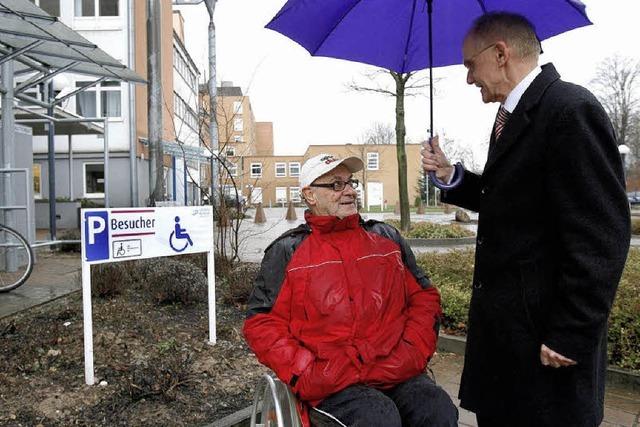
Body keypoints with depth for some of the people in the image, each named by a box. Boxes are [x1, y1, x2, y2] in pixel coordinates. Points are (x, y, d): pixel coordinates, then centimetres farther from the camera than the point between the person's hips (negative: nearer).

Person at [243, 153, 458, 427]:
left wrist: (414, 352, 0)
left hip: (398, 373, 3)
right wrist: (308, 374, -10)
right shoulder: (288, 252, 4)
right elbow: (262, 325, 1)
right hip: (331, 382, -2)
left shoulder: (387, 238, 14)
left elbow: (424, 297, 16)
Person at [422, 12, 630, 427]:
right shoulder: (513, 116, 12)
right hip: (503, 320, 9)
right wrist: (451, 177, 4)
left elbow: (601, 235, -21)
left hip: (543, 329, -9)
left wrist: (571, 336, -20)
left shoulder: (571, 110, -18)